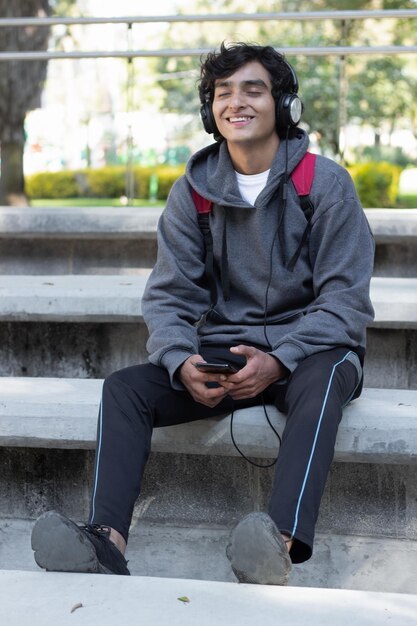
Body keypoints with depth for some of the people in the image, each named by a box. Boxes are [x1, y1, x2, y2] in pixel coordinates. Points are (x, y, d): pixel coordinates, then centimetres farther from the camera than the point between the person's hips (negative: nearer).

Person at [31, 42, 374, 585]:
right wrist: (182, 363, -20)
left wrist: (278, 361, -24)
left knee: (320, 381, -38)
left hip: (308, 349, -3)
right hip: (222, 350, 4)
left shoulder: (326, 184, -4)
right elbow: (170, 295, 2)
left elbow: (346, 301, -8)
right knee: (125, 387, -19)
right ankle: (106, 543, -34)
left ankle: (281, 543, -57)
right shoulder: (192, 192, 5)